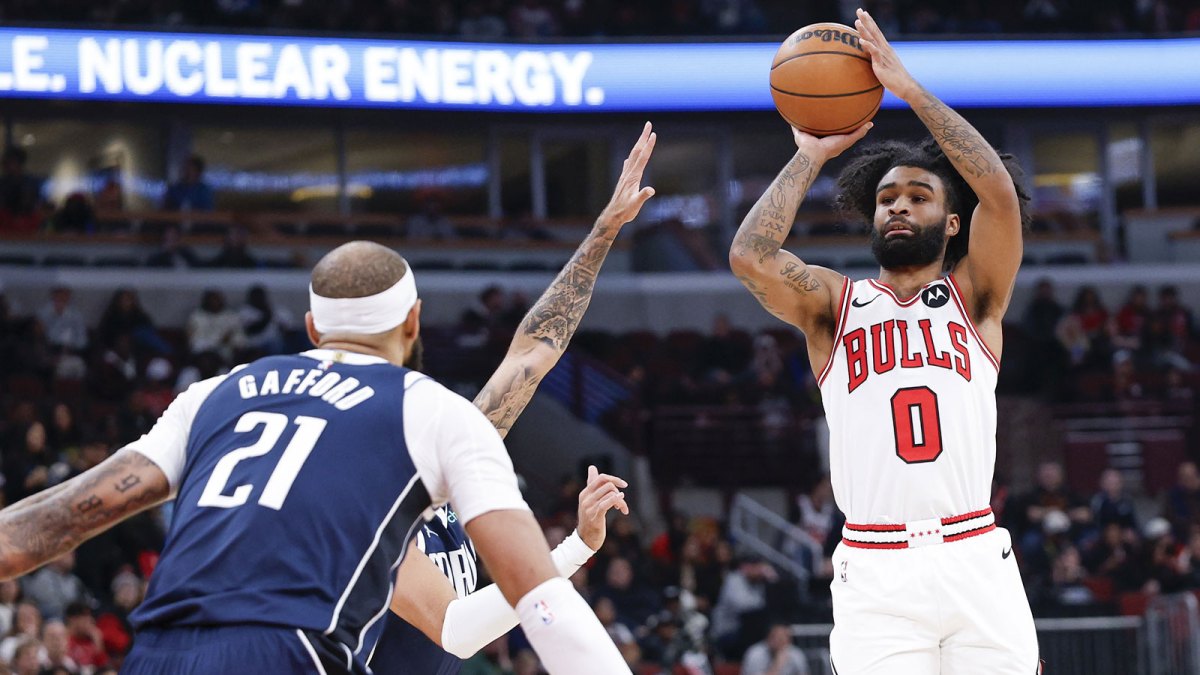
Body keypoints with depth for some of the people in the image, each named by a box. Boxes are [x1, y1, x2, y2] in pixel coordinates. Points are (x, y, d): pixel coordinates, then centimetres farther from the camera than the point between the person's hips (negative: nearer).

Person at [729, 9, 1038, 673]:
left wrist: (907, 86, -3)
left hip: (976, 561, 1)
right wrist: (809, 156, 5)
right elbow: (749, 257, -6)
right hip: (875, 572, 0)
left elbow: (998, 192, -3)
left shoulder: (973, 295, 13)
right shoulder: (833, 302, 14)